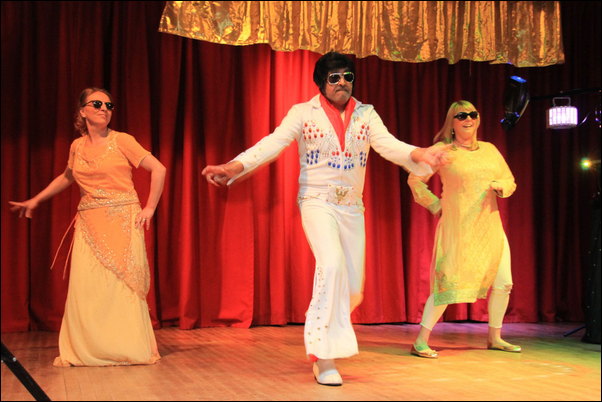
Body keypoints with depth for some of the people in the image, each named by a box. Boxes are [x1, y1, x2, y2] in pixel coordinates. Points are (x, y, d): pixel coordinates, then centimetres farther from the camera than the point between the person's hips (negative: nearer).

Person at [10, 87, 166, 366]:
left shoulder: (121, 141, -2)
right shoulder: (77, 147, 11)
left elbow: (158, 169, -4)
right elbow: (67, 178, 30)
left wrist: (149, 208, -7)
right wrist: (35, 201, 32)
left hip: (122, 221, -4)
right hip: (89, 225, 4)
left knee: (122, 283, -4)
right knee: (86, 286, -2)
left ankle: (128, 349, 6)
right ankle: (87, 351, 8)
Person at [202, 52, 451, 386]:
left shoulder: (366, 115, 6)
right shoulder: (303, 112, -2)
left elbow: (390, 145, -8)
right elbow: (273, 143, -14)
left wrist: (419, 155, -30)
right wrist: (234, 167, -30)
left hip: (352, 207, 4)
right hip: (317, 201, -4)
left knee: (353, 288, 5)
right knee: (331, 264, -27)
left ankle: (322, 321, 36)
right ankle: (324, 356, -19)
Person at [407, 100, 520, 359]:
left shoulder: (490, 150, 12)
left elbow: (510, 181, 18)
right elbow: (415, 179, 2)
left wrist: (499, 185, -4)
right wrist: (436, 205, -3)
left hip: (490, 227, 6)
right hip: (458, 228, -6)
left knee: (503, 283, 7)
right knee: (449, 283, -13)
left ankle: (494, 338, 26)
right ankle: (421, 342, -7)